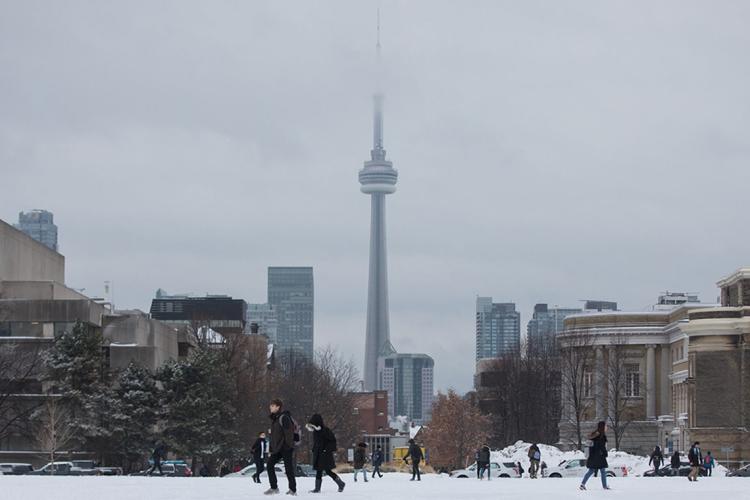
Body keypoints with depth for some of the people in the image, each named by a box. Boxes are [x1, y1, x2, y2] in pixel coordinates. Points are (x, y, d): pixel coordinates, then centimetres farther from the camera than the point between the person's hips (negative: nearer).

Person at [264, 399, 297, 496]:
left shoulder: (284, 417, -12)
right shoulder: (274, 419, 16)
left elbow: (289, 433, -18)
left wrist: (289, 447, -22)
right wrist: (270, 449, 20)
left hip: (285, 447, -9)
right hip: (277, 448, 9)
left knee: (288, 468, -3)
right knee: (270, 465, 2)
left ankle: (293, 490, 5)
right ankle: (274, 488, 8)